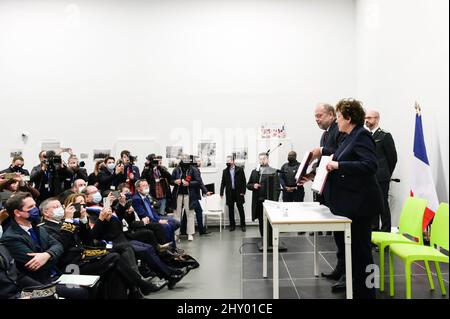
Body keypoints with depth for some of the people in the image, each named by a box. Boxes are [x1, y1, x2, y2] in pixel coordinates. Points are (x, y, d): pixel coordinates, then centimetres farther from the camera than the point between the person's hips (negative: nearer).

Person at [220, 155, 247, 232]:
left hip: (238, 192, -2)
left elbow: (244, 181, -1)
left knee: (240, 209, 3)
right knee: (230, 210, 6)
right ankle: (232, 225, 16)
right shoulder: (225, 171, 7)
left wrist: (243, 191, -7)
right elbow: (223, 182, 8)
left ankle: (243, 225, 14)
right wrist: (221, 192, 0)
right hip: (229, 193, 2)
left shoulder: (240, 169, -1)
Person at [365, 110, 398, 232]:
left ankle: (386, 230, 8)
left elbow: (392, 158, -4)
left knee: (382, 203, -1)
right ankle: (374, 228, 22)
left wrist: (386, 175, 2)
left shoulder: (385, 136, -6)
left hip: (380, 178, -6)